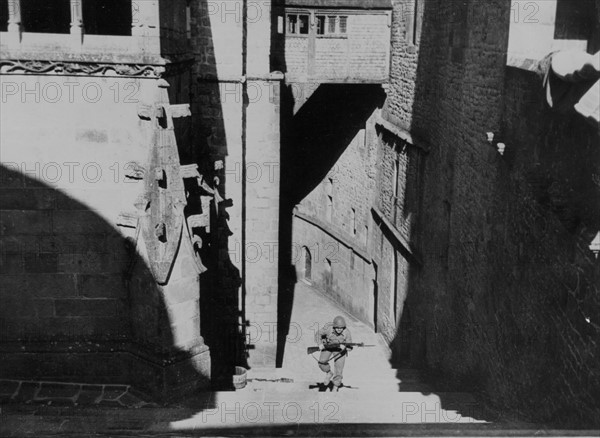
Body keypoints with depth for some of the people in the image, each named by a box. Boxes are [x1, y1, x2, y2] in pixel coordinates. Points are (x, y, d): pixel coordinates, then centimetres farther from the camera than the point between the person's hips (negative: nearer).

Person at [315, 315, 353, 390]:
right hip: (327, 346, 1)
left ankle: (336, 387, 16)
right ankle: (329, 373, 10)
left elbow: (349, 347, -20)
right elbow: (318, 334, -12)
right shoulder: (328, 328, -30)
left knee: (339, 369, -6)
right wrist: (320, 344, -26)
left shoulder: (347, 332, -28)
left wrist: (344, 347, -42)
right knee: (322, 362, -21)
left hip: (340, 349, 0)